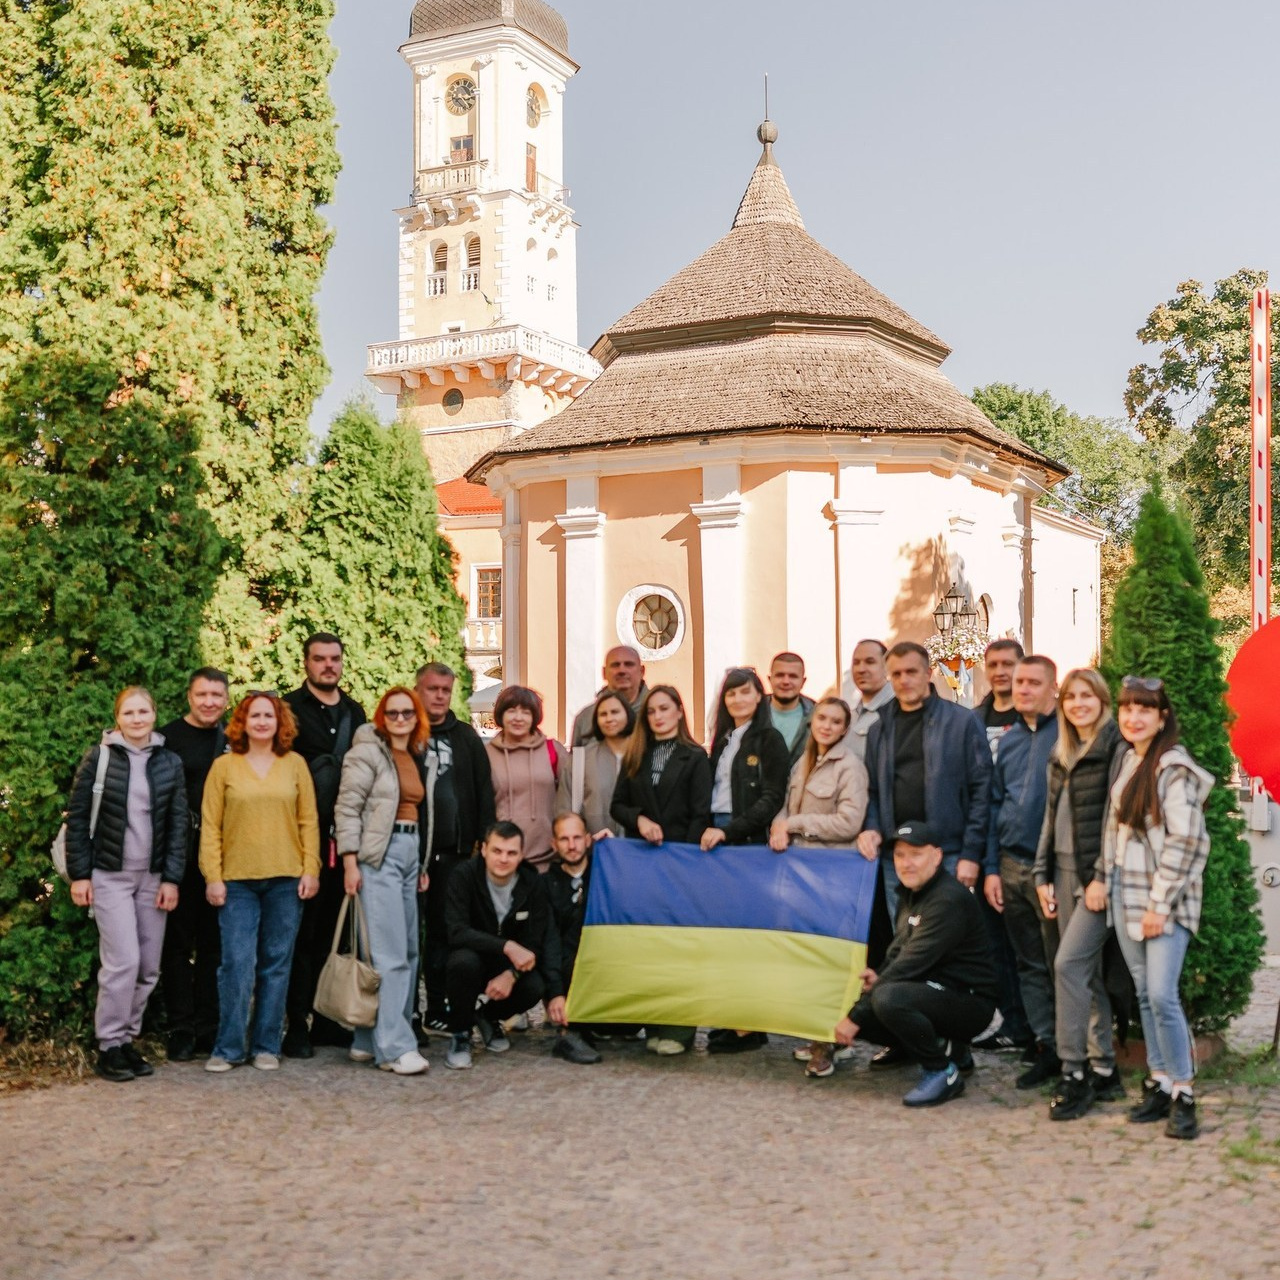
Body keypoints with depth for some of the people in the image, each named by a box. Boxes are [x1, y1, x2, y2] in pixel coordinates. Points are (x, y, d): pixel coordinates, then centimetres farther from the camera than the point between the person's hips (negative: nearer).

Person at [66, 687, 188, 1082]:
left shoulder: (170, 763, 6)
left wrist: (172, 878, -2)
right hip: (110, 875, -3)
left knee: (148, 967, 4)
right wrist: (79, 874, -5)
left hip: (152, 877, 3)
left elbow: (178, 823, 5)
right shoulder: (99, 758, -1)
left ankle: (127, 1039, 18)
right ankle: (109, 1047, 2)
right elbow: (77, 817, -1)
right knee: (123, 960, -11)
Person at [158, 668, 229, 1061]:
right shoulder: (168, 739, -3)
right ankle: (181, 1030, 10)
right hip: (181, 856, -3)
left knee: (214, 944, 8)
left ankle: (209, 1028, 16)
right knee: (178, 944, 3)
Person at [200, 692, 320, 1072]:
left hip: (286, 879, 2)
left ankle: (266, 1045, 16)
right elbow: (210, 825, 2)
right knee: (237, 963, -4)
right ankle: (228, 1047, 7)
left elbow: (309, 820, 7)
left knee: (277, 964, 6)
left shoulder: (295, 764, 7)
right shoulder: (224, 766, 3)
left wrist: (311, 870, -1)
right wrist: (213, 876, -5)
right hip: (237, 880, -1)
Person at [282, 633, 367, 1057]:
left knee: (334, 932, 11)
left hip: (343, 840, 5)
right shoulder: (290, 709, -2)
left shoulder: (354, 712, 14)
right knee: (302, 934, -1)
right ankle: (297, 1026, 5)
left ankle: (327, 1020, 19)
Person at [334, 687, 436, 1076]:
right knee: (391, 953, -11)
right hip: (379, 856, -8)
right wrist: (350, 863, -15)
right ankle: (394, 1047, -8)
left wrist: (423, 866, 16)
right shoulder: (367, 753, -6)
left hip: (411, 854, 8)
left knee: (408, 951, 8)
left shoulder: (424, 759, 15)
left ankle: (369, 1041, 17)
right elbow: (347, 809, -9)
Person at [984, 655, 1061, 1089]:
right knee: (1029, 963, 11)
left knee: (1060, 964, 0)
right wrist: (991, 868, 9)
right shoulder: (1009, 740, 13)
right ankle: (1047, 1047, 19)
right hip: (1011, 867, 6)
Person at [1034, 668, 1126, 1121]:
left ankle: (1075, 1074, -6)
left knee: (1069, 962, -14)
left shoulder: (1117, 748, -8)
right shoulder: (1061, 756, 16)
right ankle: (1103, 1070, 17)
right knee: (1088, 972, 9)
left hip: (1098, 875, -8)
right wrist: (1043, 876, 11)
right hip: (1065, 872, 8)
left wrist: (1102, 878, -17)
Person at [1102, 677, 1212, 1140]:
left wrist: (1160, 903, -16)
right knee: (1144, 994, 10)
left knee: (1162, 996, -11)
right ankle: (1159, 1083, 17)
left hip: (1163, 898, -7)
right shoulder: (1125, 760, 12)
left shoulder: (1173, 766, -11)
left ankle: (1182, 1095, -1)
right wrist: (1106, 882, 9)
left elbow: (1184, 840, -15)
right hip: (1126, 894, 7)